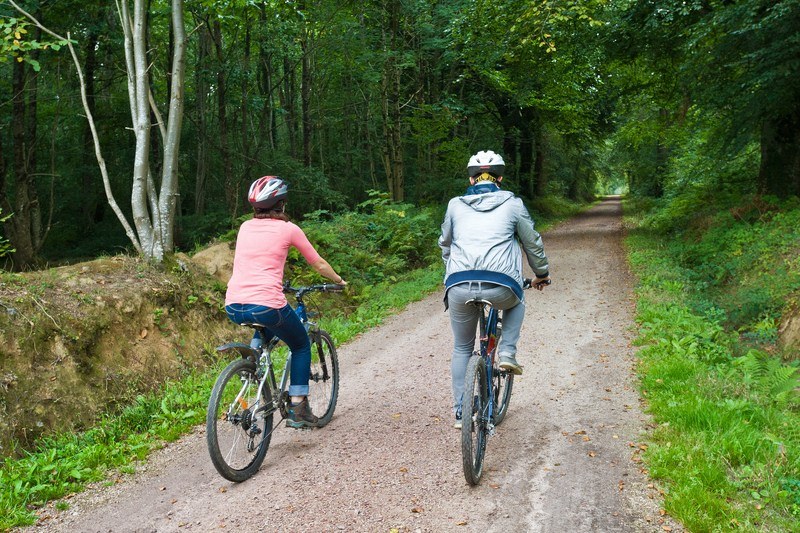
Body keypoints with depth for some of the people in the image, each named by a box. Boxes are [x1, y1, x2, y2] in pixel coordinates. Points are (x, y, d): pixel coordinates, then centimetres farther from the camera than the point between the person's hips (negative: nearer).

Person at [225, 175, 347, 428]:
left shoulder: (246, 227, 17)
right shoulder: (288, 228, 4)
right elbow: (319, 264, 14)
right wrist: (339, 281, 32)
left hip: (233, 307, 5)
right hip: (266, 305, -5)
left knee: (265, 328, 40)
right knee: (301, 346, 21)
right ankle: (298, 410, 18)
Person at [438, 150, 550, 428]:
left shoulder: (456, 205, 18)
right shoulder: (513, 204, 13)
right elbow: (533, 243, 21)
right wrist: (542, 274, 38)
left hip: (459, 288, 2)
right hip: (499, 287, -1)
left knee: (462, 348, 21)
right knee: (516, 302, 36)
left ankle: (460, 412, 24)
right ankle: (507, 353, 17)